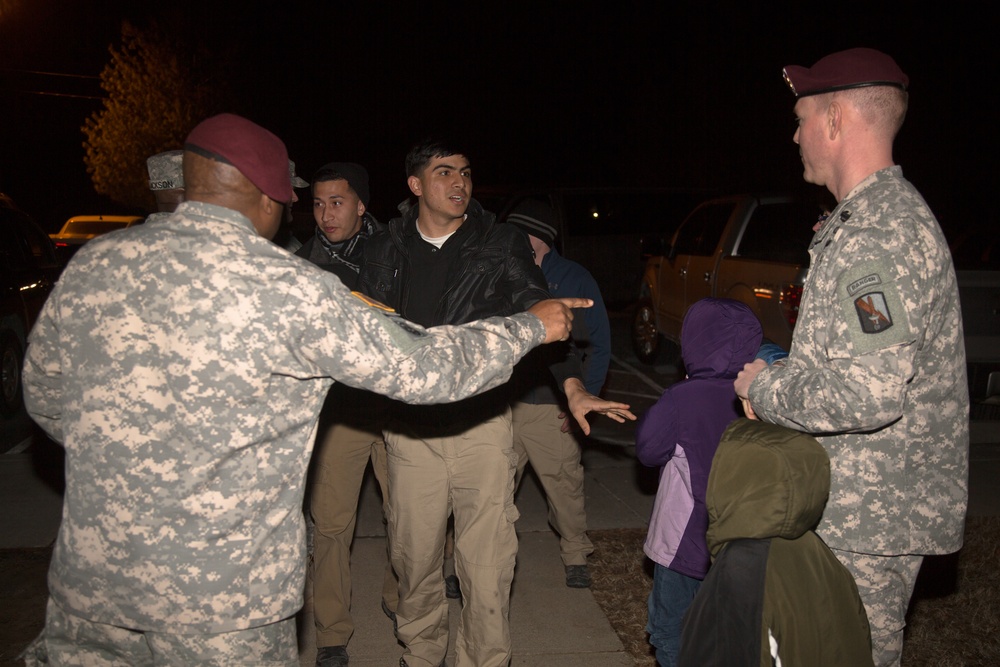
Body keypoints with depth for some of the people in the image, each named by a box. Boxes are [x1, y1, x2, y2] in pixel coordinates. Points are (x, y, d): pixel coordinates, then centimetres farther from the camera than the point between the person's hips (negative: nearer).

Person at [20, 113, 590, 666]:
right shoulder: (289, 289, -18)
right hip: (220, 595, -4)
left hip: (88, 575, 5)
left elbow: (45, 396, 11)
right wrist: (533, 326, 2)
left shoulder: (93, 264, -2)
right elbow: (423, 369, -13)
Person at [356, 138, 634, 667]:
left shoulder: (502, 245, 4)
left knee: (487, 563, -1)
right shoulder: (386, 251, 8)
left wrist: (573, 387, -17)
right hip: (410, 427, 2)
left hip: (482, 422, -2)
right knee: (413, 555, 12)